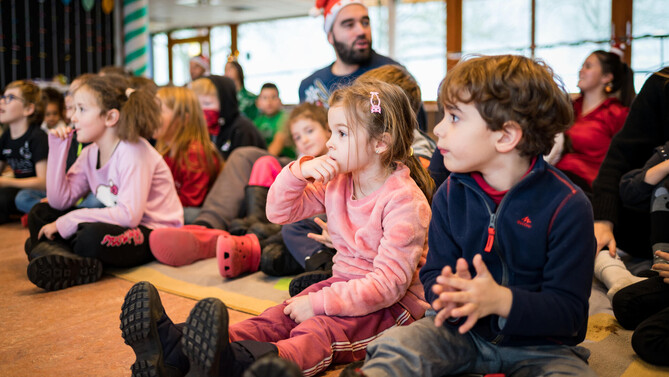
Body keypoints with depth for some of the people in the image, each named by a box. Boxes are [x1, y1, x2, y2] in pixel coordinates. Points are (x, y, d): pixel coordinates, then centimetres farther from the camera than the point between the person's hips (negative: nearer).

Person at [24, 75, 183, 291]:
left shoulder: (134, 152, -19)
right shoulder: (90, 154, 6)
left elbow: (129, 215, -28)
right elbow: (60, 201, 0)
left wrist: (68, 221, -22)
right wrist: (58, 149, -4)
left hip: (154, 234, -9)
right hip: (118, 225, 9)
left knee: (93, 237, -38)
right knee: (40, 213, 1)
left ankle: (45, 248, -8)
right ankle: (71, 262, -27)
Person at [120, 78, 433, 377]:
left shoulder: (404, 200, -19)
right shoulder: (336, 182, 5)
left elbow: (389, 282, -24)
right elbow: (278, 212, 9)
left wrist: (318, 303, -25)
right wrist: (299, 172, -10)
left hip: (390, 304, -7)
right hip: (343, 285, 7)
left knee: (316, 333, -34)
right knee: (273, 320, -17)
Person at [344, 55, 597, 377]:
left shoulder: (566, 205, -16)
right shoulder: (451, 194, -3)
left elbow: (569, 311, -16)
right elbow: (434, 272, 0)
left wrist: (501, 300, -34)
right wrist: (449, 295, -25)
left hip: (537, 342, -2)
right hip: (464, 329, 3)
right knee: (396, 344, -23)